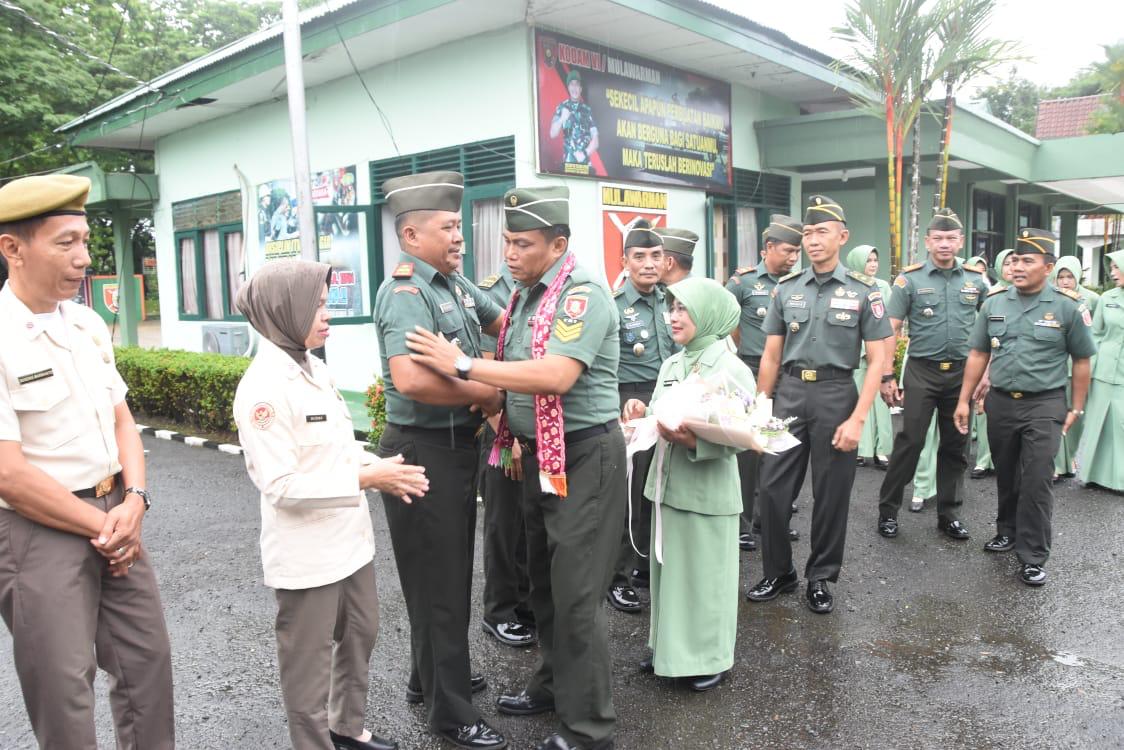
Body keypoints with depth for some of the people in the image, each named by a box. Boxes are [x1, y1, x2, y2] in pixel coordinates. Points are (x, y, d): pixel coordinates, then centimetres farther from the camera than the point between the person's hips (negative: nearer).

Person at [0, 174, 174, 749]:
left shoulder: (89, 325, 5)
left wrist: (133, 502, -6)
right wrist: (102, 527, -12)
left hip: (115, 515, 7)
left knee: (148, 659, 15)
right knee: (63, 689, 7)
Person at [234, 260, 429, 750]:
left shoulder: (314, 368, 4)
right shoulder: (264, 387, -21)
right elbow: (281, 486, -24)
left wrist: (381, 471, -3)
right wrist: (365, 478, -23)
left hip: (349, 537, 9)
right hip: (306, 553, -8)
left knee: (361, 636, 23)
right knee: (310, 660, 11)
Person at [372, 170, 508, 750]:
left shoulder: (455, 282, 8)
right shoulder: (405, 292, -20)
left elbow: (505, 324, 21)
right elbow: (411, 379, -35)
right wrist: (485, 394, -22)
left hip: (457, 445, 9)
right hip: (424, 451, -9)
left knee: (450, 570, 21)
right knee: (439, 580, 3)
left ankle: (430, 677, 41)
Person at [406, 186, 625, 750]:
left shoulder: (582, 292, -18)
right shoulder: (525, 295, 10)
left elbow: (556, 376, -31)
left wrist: (463, 364, -26)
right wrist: (507, 420, 1)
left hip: (584, 455, -9)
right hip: (539, 454, 9)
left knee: (576, 594, -2)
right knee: (544, 582, 20)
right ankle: (553, 685, 39)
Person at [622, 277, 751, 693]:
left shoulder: (732, 370, -10)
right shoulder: (670, 365, 10)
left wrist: (693, 439, -30)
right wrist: (642, 413, -6)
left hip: (707, 491, -6)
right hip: (668, 484, 7)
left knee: (704, 573, 4)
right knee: (669, 568, 15)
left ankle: (710, 657, 20)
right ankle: (669, 647, 31)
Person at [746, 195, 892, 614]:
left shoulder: (863, 291, -2)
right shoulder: (787, 290, 7)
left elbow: (877, 360, -4)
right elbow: (771, 356, 10)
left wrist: (857, 419, -12)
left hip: (836, 394, -2)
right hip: (788, 394, 3)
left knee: (831, 493, 6)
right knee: (772, 487, 2)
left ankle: (820, 578, 23)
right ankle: (778, 572, 21)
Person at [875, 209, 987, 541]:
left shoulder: (976, 279, 5)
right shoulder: (910, 278, -4)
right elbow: (891, 330, -5)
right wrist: (887, 376, -10)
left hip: (962, 372, 3)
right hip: (922, 372, -3)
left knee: (956, 446, 10)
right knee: (909, 442, -2)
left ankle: (949, 513, 23)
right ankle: (888, 510, 10)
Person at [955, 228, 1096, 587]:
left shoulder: (1068, 306, -7)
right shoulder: (994, 301, 2)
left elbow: (1082, 360, 1)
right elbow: (978, 354, 6)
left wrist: (1076, 409, 2)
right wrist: (964, 400, 5)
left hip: (1044, 405, -3)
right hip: (1000, 402, 3)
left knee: (1036, 482, -4)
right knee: (1005, 475, 16)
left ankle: (1033, 557, 5)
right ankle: (1008, 530, 36)